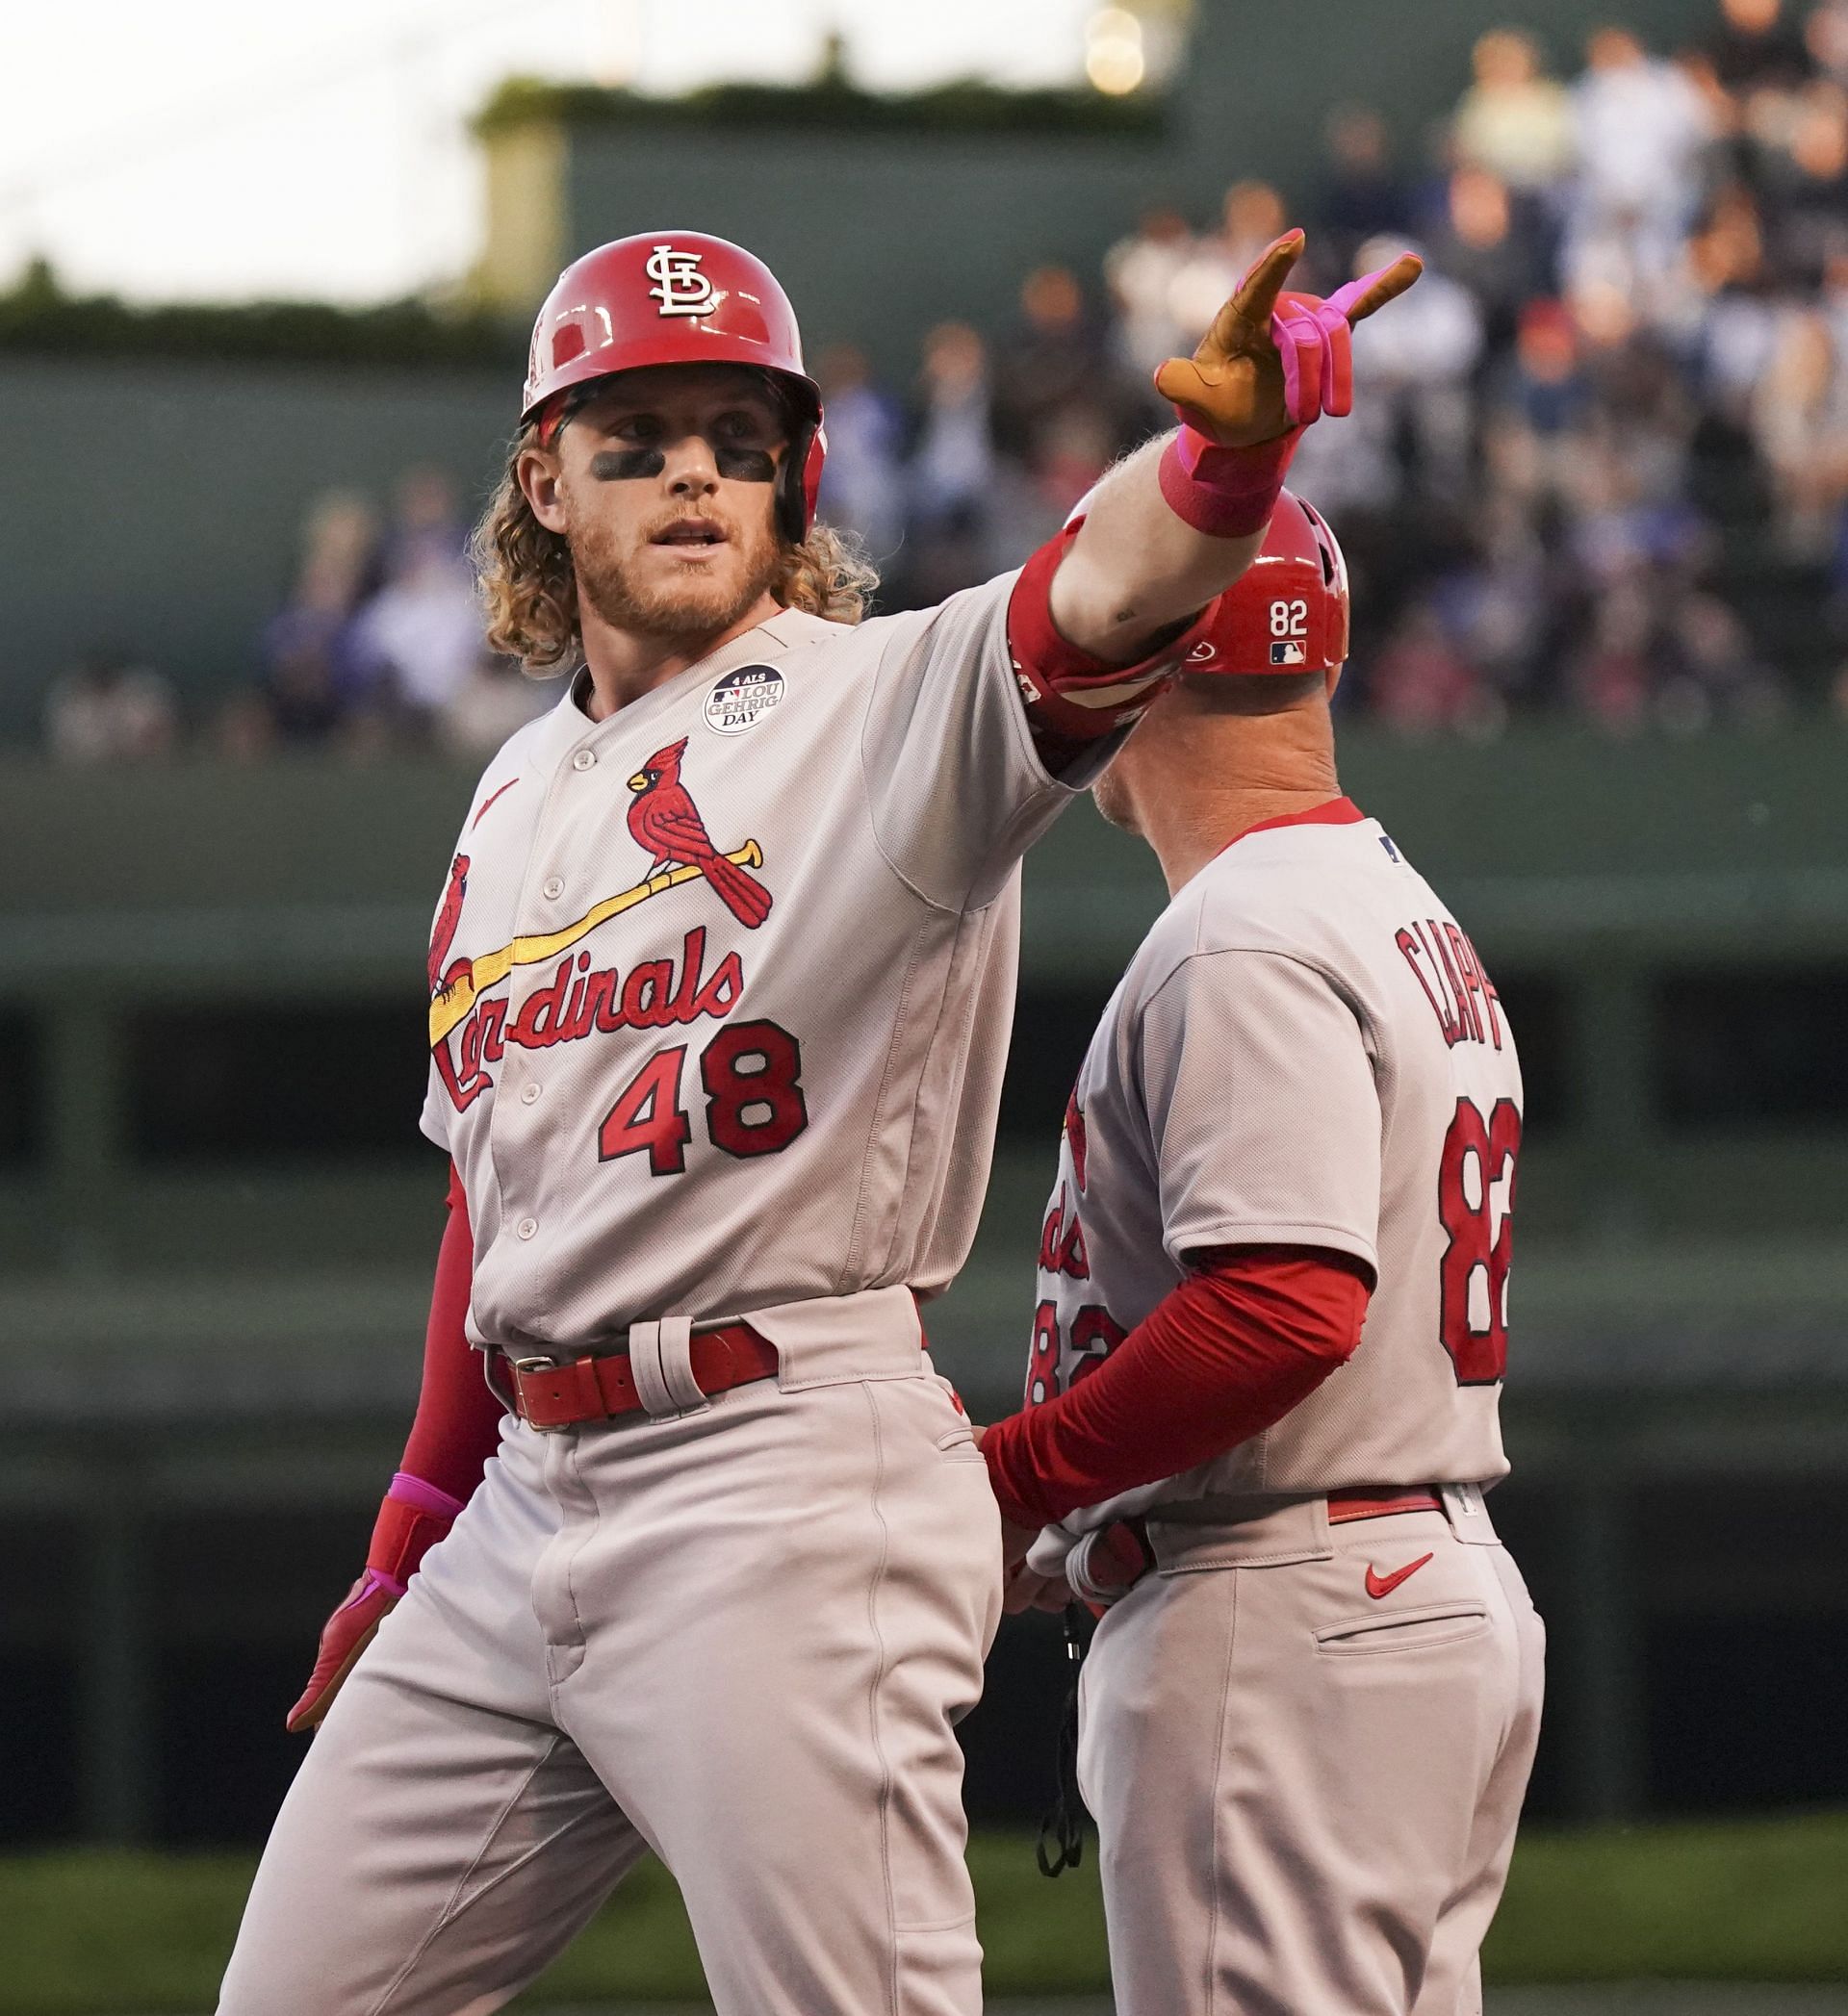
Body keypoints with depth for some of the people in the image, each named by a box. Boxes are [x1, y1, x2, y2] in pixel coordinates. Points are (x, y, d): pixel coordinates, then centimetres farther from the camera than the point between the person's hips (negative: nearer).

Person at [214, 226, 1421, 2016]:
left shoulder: (885, 701, -4)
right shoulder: (519, 792, 18)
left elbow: (1109, 591, -26)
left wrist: (1226, 450, -48)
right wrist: (414, 1535, 25)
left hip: (786, 1484, -7)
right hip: (524, 1501, 7)